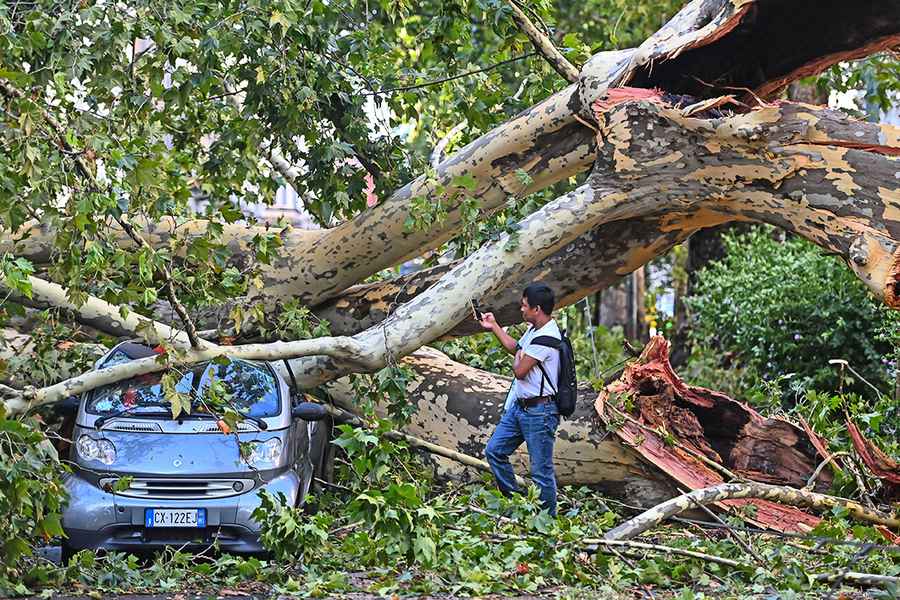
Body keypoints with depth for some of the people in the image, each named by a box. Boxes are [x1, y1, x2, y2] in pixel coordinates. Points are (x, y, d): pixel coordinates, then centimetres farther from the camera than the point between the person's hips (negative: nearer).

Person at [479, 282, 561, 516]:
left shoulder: (546, 338, -23)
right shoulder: (534, 329, 7)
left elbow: (520, 371, -22)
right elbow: (516, 348, 28)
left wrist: (518, 359, 0)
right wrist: (494, 327, 27)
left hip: (539, 412, -10)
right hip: (519, 406, 10)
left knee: (541, 470, -2)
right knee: (494, 451, 13)